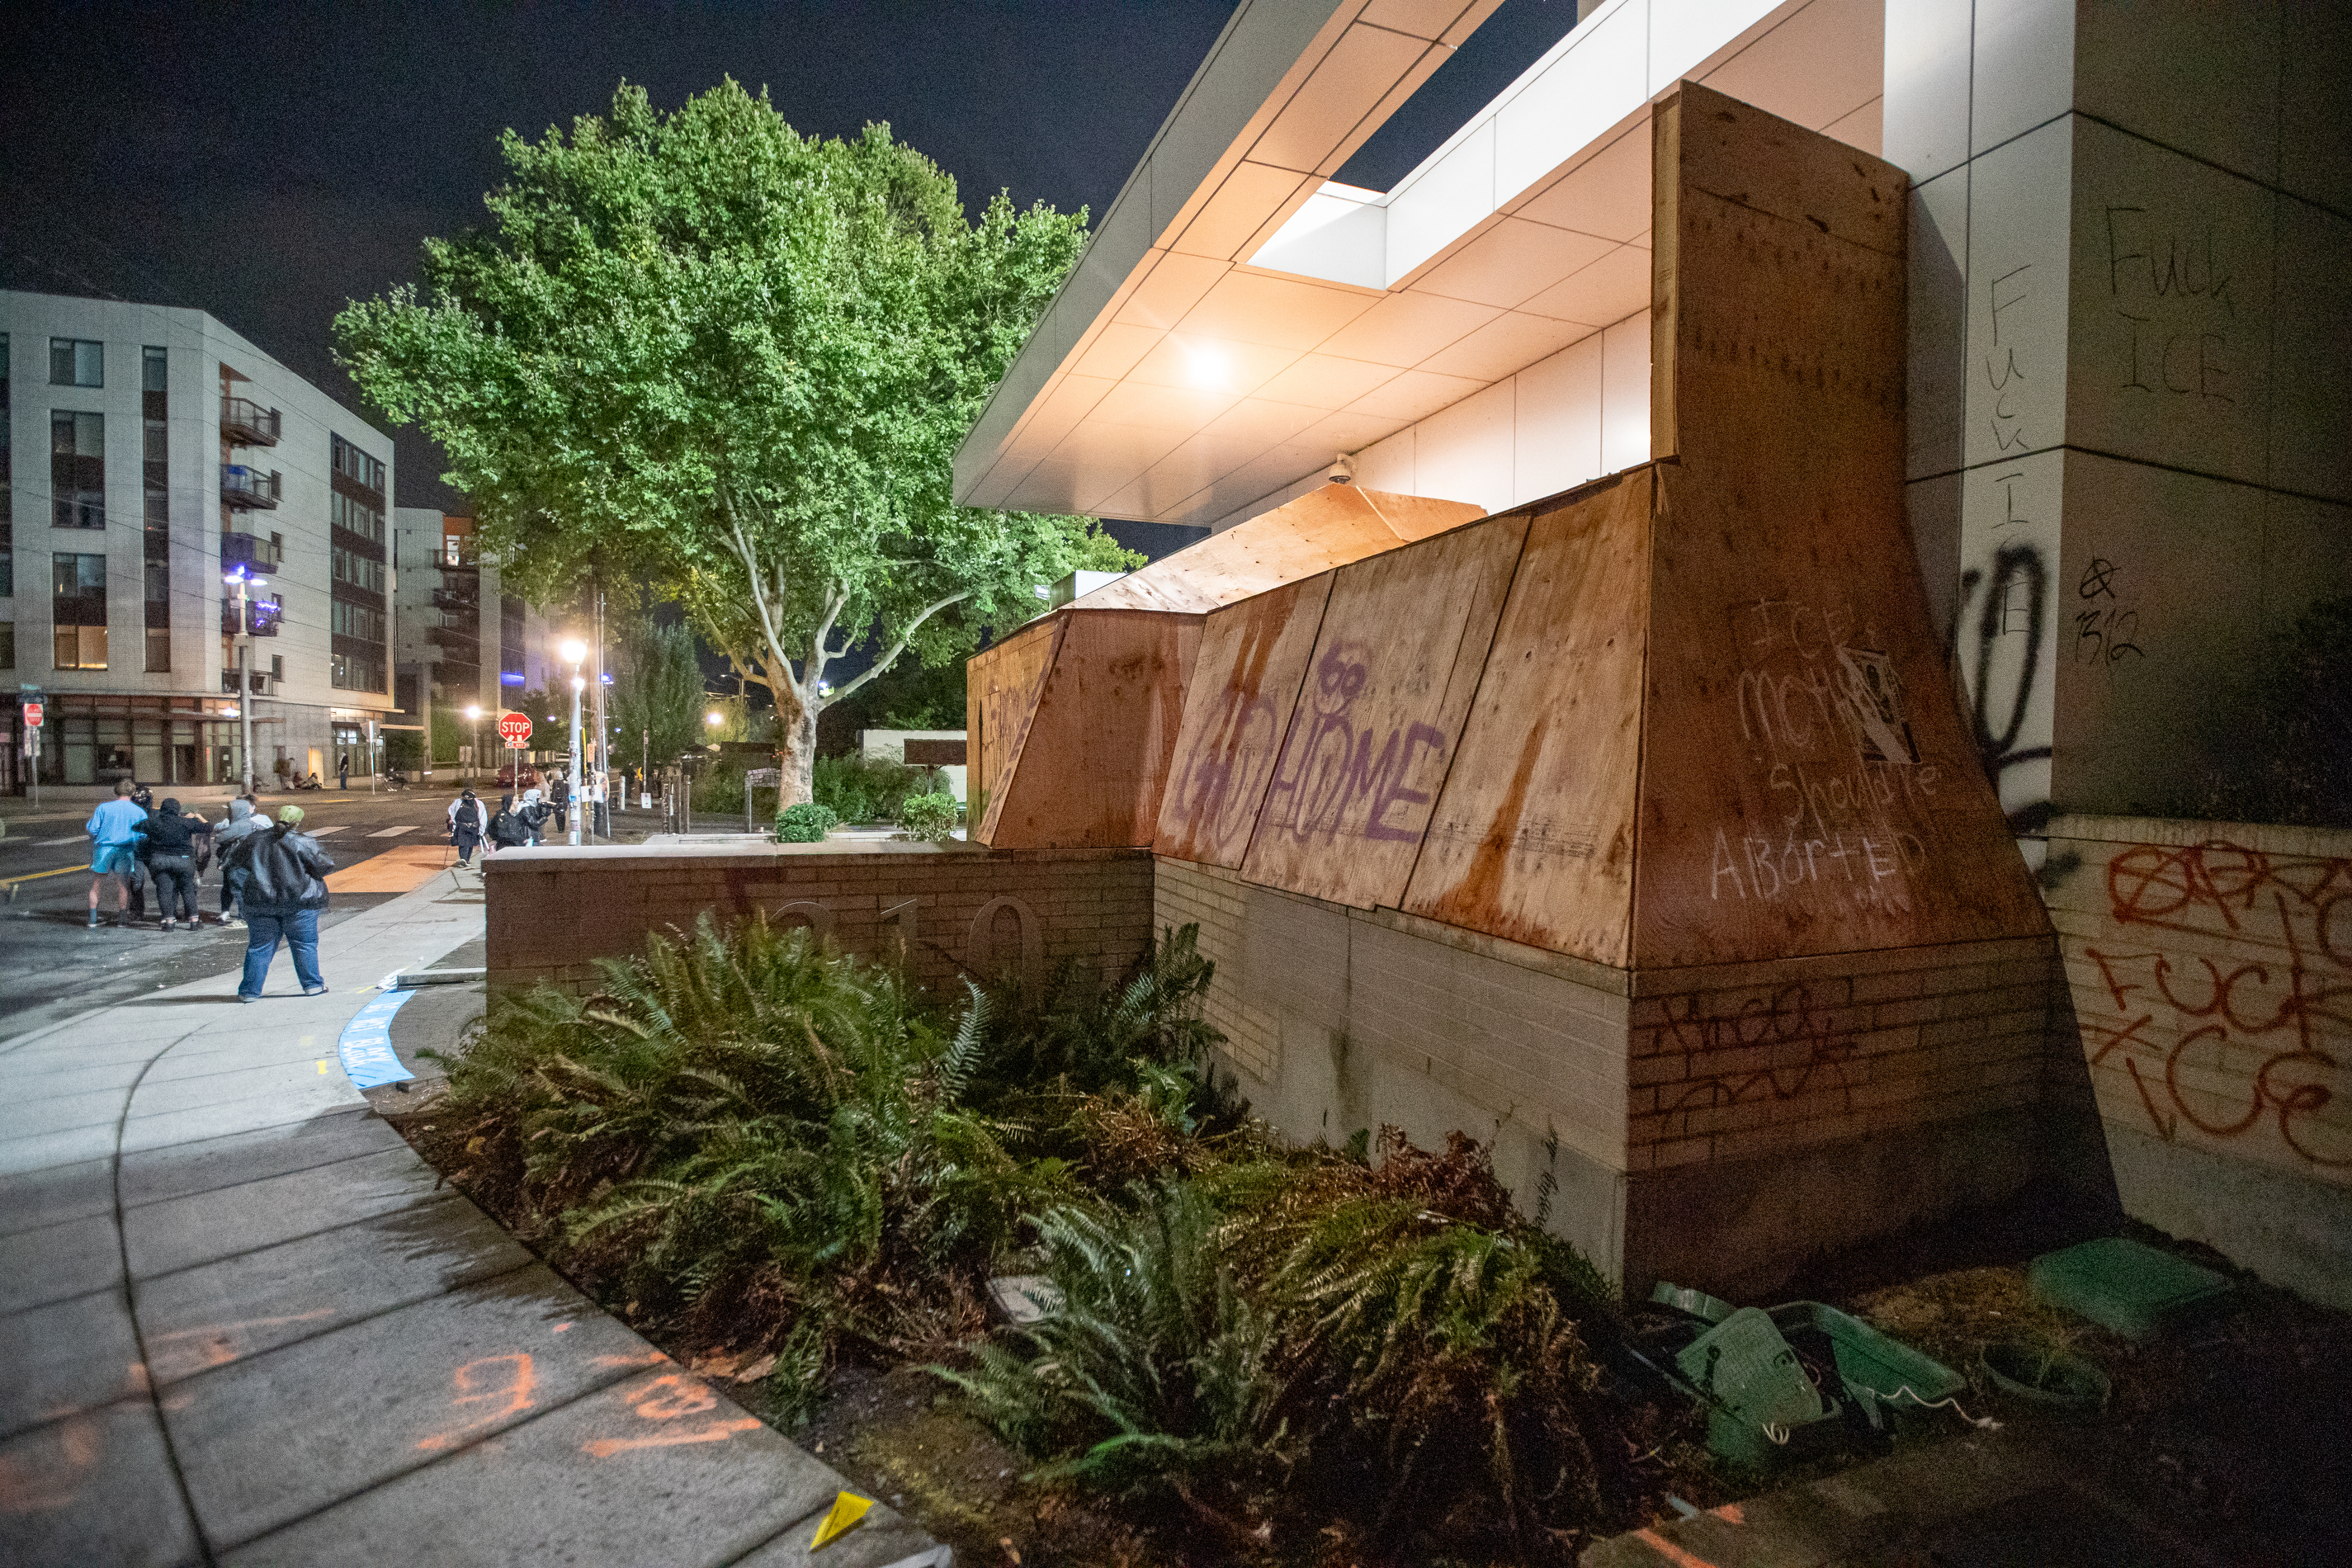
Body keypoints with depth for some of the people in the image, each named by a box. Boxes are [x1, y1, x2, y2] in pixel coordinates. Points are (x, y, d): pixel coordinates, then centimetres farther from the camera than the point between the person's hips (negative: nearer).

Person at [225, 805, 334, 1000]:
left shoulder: (255, 839, 5)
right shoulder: (303, 842, -9)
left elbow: (234, 859, 18)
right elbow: (323, 867, -9)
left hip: (260, 901, 4)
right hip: (299, 902, -3)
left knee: (259, 947, 11)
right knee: (305, 944, 6)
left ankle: (249, 991, 14)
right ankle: (312, 985, 9)